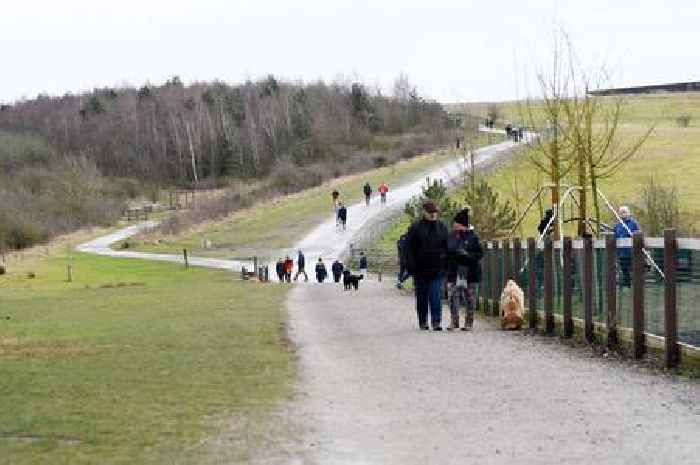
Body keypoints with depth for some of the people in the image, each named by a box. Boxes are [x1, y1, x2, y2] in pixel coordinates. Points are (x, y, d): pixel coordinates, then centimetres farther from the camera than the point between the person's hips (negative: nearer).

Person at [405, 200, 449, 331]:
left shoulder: (442, 228, 7)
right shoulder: (416, 228, 0)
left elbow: (447, 249, 11)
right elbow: (409, 249, -1)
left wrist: (446, 265, 3)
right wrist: (412, 267, -8)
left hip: (437, 269, 0)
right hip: (420, 270, 0)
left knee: (436, 296, -8)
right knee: (422, 297, 9)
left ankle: (436, 321, -8)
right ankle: (422, 322, 19)